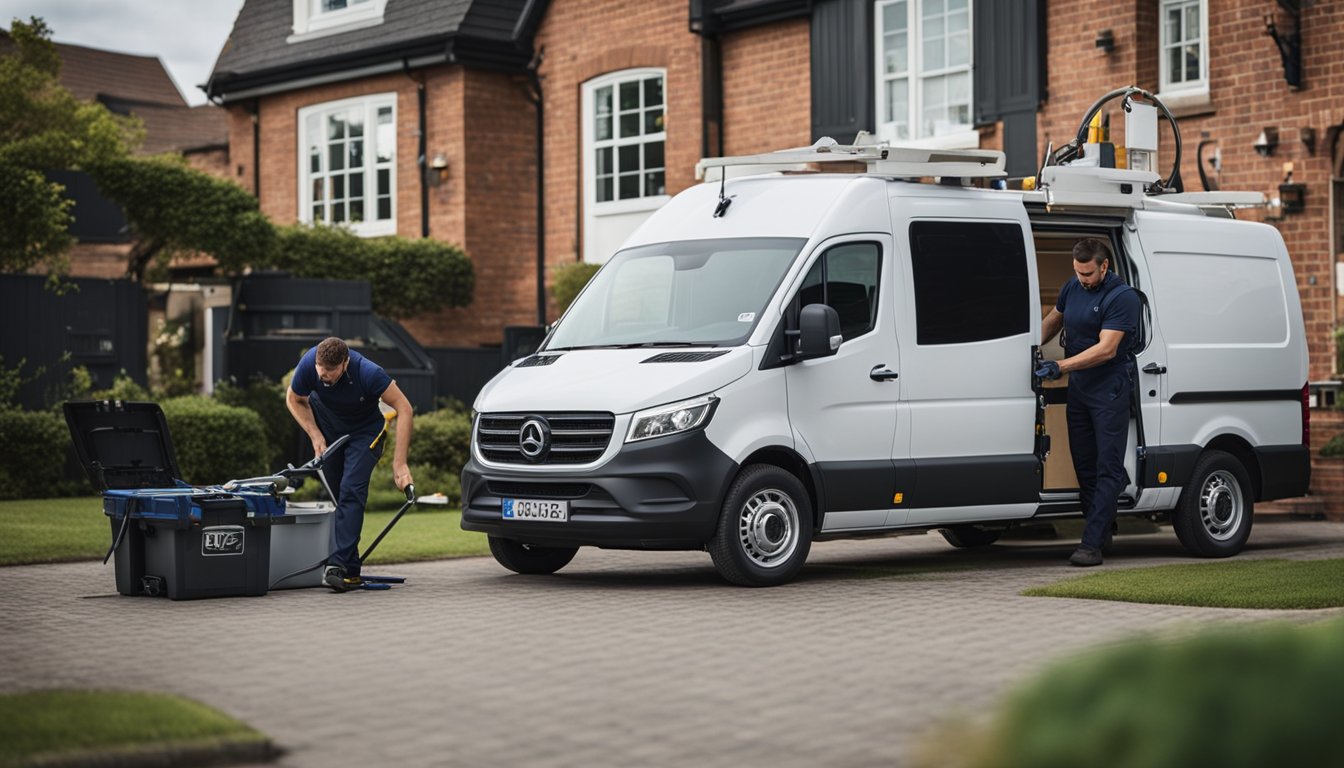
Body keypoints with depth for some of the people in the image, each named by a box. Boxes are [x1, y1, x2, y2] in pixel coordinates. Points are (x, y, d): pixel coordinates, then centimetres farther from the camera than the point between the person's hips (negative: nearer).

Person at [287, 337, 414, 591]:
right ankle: (351, 571, 6)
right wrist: (315, 435, -14)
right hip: (326, 426, 4)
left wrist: (399, 463, -30)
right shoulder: (308, 365, -28)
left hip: (364, 430, -3)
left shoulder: (368, 373, -37)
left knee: (351, 491, -20)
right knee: (332, 494, 0)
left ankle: (341, 565, -27)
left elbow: (403, 408, -28)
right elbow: (295, 400, -5)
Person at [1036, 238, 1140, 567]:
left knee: (1108, 466, -8)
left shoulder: (1123, 298, -16)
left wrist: (1059, 366, -27)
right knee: (1083, 463, 11)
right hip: (1078, 388, 8)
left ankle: (1092, 543, -13)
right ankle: (1101, 531, 23)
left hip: (1110, 390, -8)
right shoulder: (1072, 287, 7)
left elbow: (1106, 349, -23)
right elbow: (1052, 320, 23)